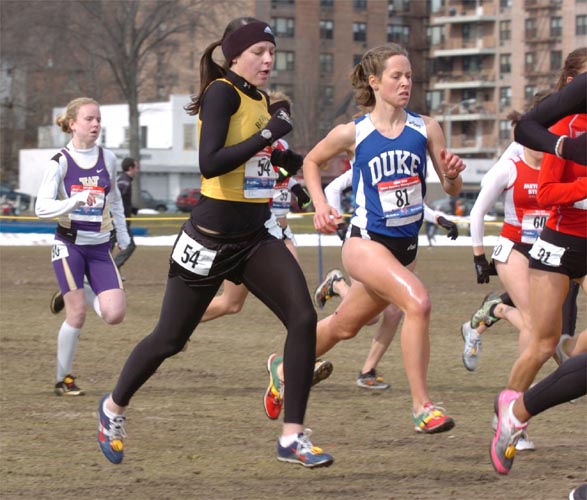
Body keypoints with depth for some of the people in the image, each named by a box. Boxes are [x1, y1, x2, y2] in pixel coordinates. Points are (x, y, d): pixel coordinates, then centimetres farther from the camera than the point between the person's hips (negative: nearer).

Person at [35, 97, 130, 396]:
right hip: (69, 244, -4)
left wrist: (123, 237, 24)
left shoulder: (107, 159, 5)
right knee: (77, 315, -9)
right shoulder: (60, 163, -7)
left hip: (100, 247, 4)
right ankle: (63, 379, 9)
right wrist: (76, 200, -30)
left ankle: (80, 292, 23)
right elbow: (42, 207, -16)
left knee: (115, 314, -9)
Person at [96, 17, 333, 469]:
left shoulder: (260, 100, 10)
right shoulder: (222, 93, -14)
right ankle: (114, 408, 34)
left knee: (304, 318, -13)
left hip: (257, 236, 7)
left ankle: (293, 437, -8)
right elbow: (209, 163, -27)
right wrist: (267, 134, -27)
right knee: (171, 338, 7)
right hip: (212, 238, -7)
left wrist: (296, 161, 12)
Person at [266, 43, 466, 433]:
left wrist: (453, 174, -21)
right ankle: (422, 406, -25)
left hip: (405, 247, 5)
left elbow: (452, 189, 2)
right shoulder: (353, 134, -6)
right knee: (418, 301, -29)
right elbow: (311, 161, 13)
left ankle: (285, 369, 46)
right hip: (366, 242, -5)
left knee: (344, 326, 20)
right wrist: (320, 205, -1)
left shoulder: (426, 129, -1)